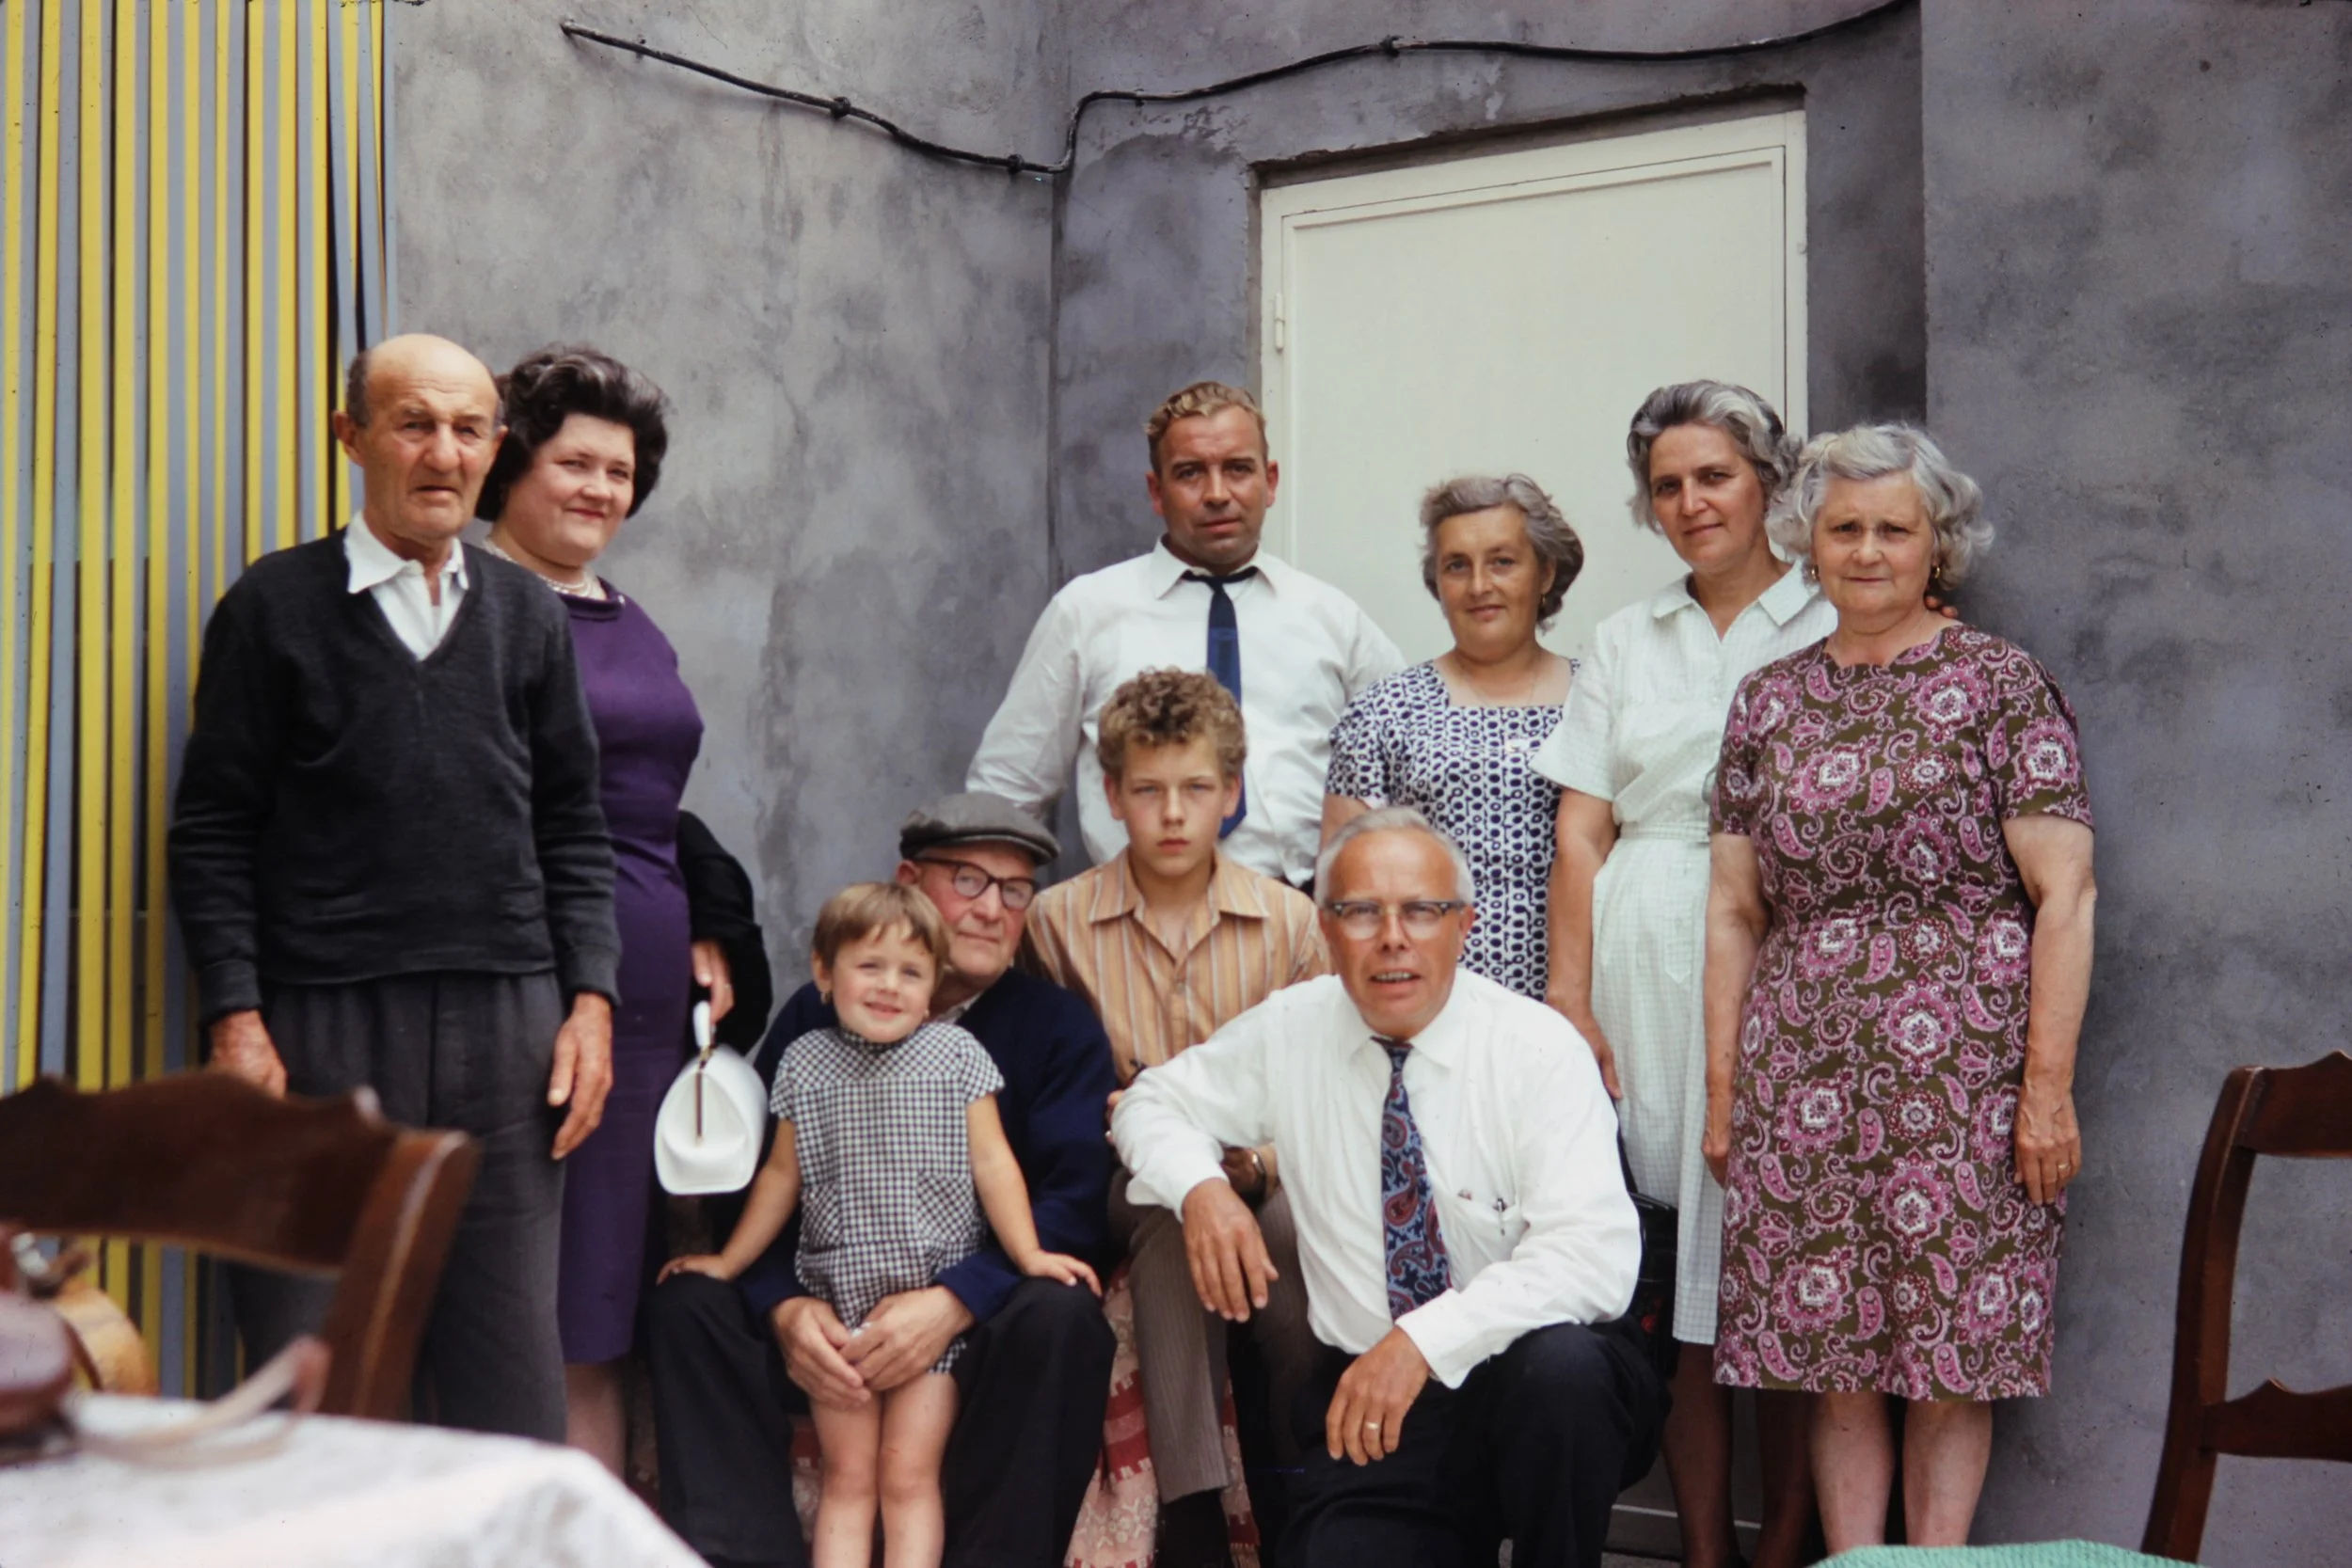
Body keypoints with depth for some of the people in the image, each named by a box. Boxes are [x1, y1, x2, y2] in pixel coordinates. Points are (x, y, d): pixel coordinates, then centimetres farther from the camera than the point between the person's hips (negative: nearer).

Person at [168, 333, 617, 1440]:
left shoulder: (527, 616, 13)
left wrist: (590, 1000, 5)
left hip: (507, 1023, 3)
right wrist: (234, 1021, -8)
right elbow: (212, 834, 1)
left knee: (511, 1375, 5)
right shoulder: (275, 606, 3)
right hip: (323, 1027, -3)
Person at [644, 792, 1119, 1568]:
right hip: (829, 1319, 2)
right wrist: (785, 1309, -20)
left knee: (1060, 1315, -34)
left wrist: (953, 1303, -27)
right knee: (688, 1301, -22)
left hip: (983, 1321, -2)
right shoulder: (815, 1017, 7)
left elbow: (1072, 1201, -11)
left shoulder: (1059, 1028, 2)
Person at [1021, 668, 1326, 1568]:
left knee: (1296, 1227, -32)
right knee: (1173, 1210, -35)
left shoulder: (1289, 920, 6)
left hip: (1260, 1178, 1)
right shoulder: (1057, 921, 4)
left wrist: (1257, 1161, -14)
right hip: (1120, 1181, -1)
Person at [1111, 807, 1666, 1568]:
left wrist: (1424, 1340, -30)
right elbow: (1151, 1103, 16)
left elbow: (1594, 1257, -20)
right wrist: (1201, 1189, -7)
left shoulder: (1540, 1048, -9)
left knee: (1561, 1365, -35)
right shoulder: (1287, 1032, 3)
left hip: (1532, 1378, -2)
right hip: (1366, 1399, 2)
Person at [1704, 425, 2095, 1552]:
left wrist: (2050, 1083, -10)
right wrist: (1722, 1089, 8)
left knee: (1951, 1350, 1)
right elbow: (1734, 910, 12)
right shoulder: (1768, 701, 13)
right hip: (1803, 1069, 3)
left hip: (1964, 1062, -3)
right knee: (1833, 1349, 4)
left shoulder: (2001, 686, 1)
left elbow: (2064, 897, -4)